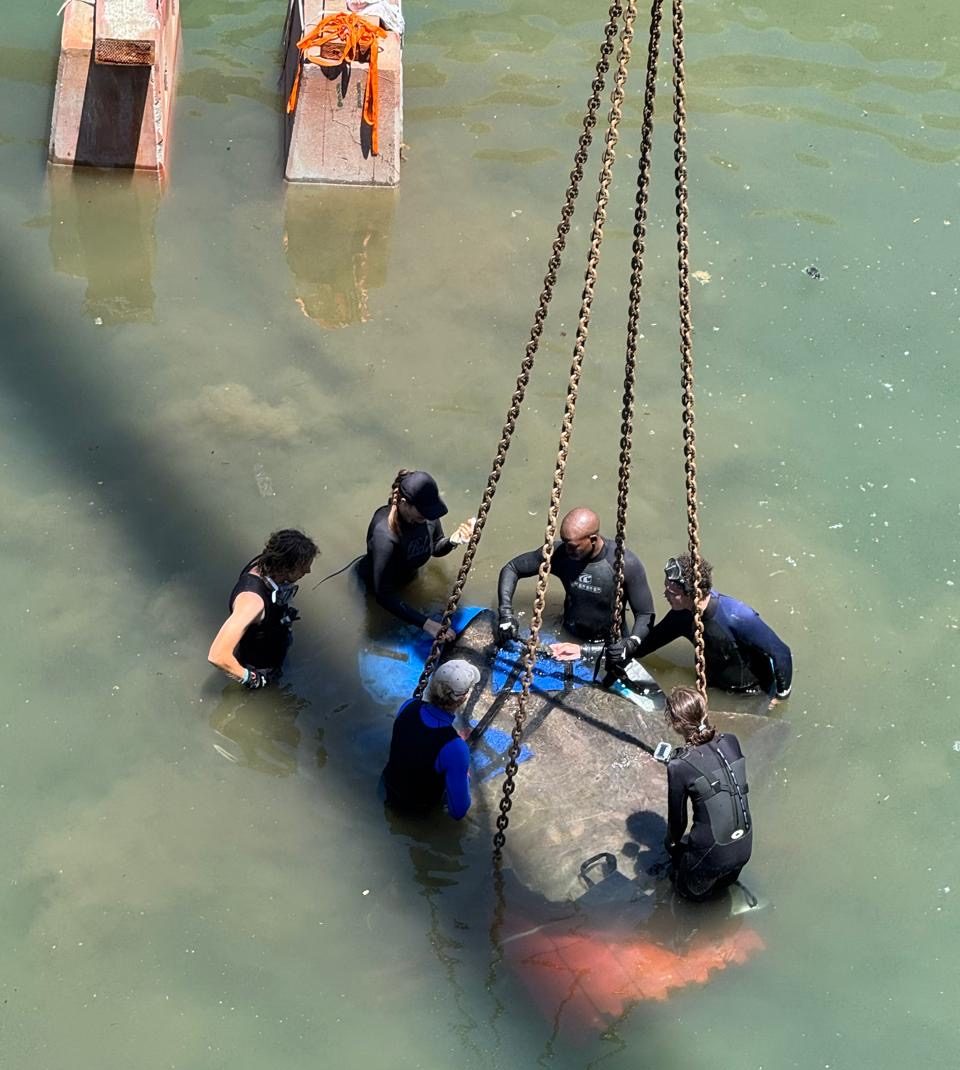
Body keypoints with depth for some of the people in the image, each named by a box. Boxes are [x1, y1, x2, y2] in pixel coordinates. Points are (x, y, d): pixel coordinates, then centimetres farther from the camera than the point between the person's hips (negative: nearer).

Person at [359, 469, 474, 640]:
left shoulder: (426, 512, -25)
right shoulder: (385, 535, -43)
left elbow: (435, 547, -2)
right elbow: (384, 595, -41)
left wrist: (452, 541, -27)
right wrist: (426, 623, -46)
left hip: (410, 578, 5)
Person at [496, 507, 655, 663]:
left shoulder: (625, 564, -24)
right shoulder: (559, 553, -15)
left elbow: (645, 614, -17)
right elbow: (511, 568, -4)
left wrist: (630, 644, -37)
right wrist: (506, 612, -18)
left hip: (608, 646, -3)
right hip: (568, 638, 3)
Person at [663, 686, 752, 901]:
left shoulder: (679, 767, -22)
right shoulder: (731, 742, -9)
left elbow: (677, 819, -7)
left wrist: (672, 844, 14)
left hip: (713, 854, -5)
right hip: (745, 845, 5)